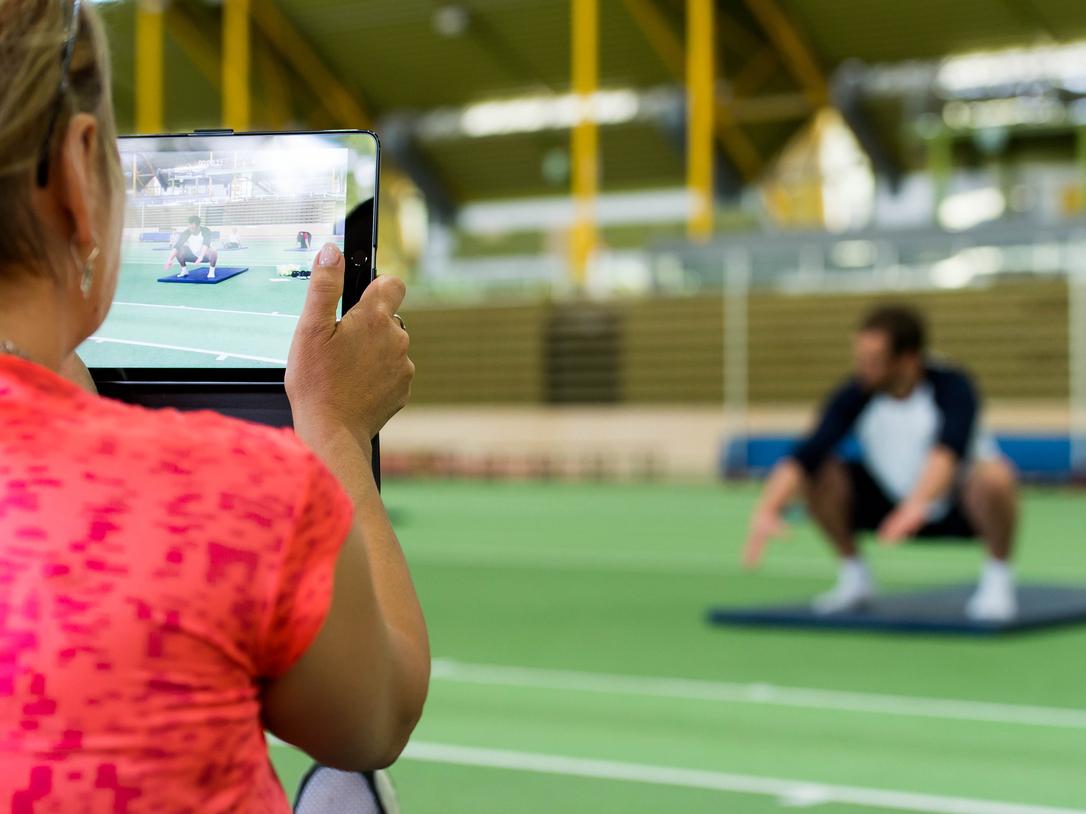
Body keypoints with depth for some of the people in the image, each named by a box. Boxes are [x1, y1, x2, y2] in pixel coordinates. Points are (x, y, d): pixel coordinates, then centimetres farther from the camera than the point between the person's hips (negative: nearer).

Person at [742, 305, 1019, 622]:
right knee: (816, 472, -19)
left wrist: (917, 506, -62)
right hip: (894, 499, 4)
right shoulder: (856, 396, -17)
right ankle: (855, 577, 3)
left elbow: (948, 450, -44)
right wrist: (767, 510, -44)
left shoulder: (953, 387, -25)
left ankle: (998, 580, -11)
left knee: (994, 476, -36)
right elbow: (806, 454, -27)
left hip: (961, 509, -3)